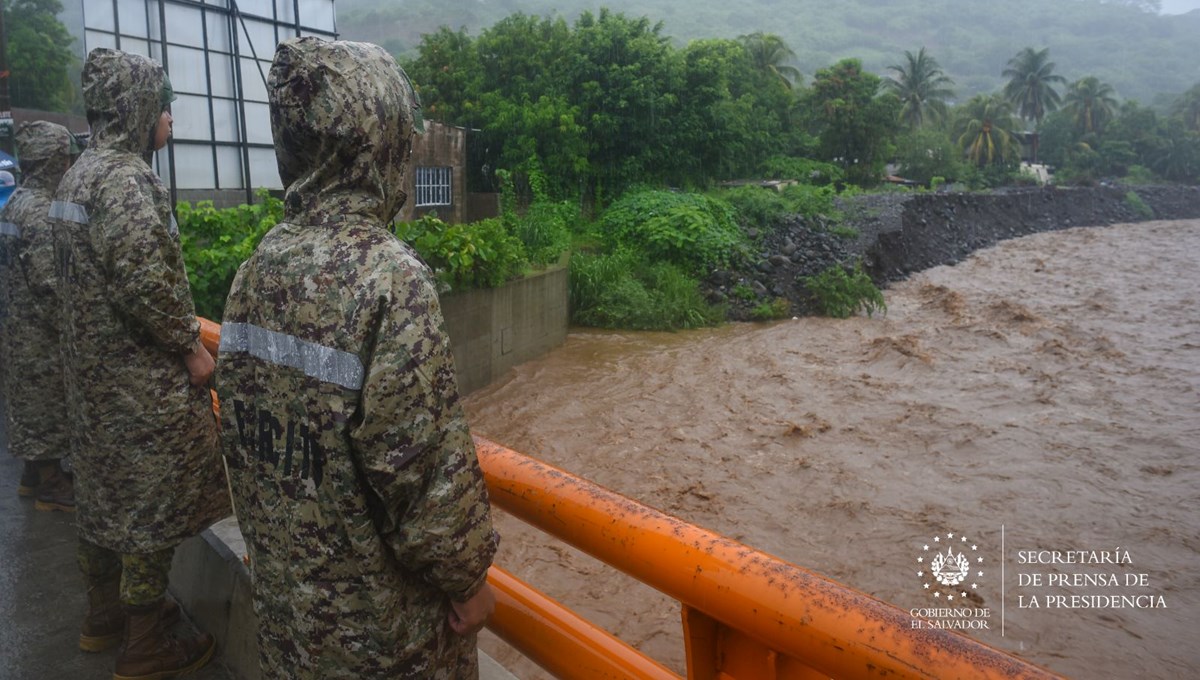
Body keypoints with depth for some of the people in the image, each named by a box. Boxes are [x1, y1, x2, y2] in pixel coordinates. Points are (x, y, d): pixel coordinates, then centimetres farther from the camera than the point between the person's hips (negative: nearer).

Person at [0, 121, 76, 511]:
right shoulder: (41, 210, -21)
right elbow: (48, 283, -24)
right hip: (41, 333, -9)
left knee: (32, 403, 18)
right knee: (48, 406, 2)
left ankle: (35, 475, 31)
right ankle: (51, 487, 14)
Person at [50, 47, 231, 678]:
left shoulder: (79, 172, 11)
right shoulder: (126, 176, -18)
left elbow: (84, 273, 16)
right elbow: (145, 282, -28)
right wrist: (192, 346, -15)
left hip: (92, 368, 10)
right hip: (144, 379, -10)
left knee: (105, 490, 19)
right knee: (152, 504, 2)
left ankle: (105, 615, 36)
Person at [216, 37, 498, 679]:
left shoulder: (258, 266, -4)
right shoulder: (390, 275, -26)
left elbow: (239, 422, 4)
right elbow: (426, 462, -26)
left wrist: (277, 540, 17)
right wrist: (467, 576, -11)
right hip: (372, 607, -6)